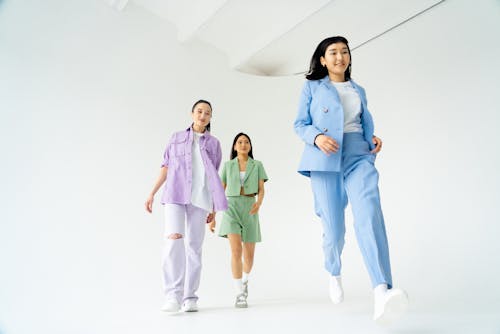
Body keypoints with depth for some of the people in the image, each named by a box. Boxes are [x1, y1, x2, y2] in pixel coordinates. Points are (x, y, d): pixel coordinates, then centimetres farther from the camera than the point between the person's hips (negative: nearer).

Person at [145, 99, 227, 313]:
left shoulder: (213, 143, 14)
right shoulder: (177, 138, 14)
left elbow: (213, 177, 13)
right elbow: (166, 168, 13)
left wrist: (213, 208, 9)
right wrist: (152, 193, 3)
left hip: (200, 198, 1)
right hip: (175, 193, -1)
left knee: (194, 247, -2)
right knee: (174, 239, -19)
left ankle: (189, 298, 5)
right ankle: (173, 295, -18)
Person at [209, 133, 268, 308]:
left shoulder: (257, 165, 9)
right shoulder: (227, 165, 9)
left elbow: (261, 190, 1)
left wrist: (258, 204, -22)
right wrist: (212, 216, 6)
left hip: (249, 210, 1)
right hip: (231, 208, -1)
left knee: (249, 255, 5)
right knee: (236, 251, -20)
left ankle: (244, 279, 37)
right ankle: (240, 295, -13)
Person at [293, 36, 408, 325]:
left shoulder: (359, 90, 23)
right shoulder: (312, 87, 12)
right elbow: (300, 124, 7)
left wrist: (374, 139, 3)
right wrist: (317, 137, -14)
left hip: (359, 156, 2)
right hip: (325, 160, -2)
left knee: (369, 214, -25)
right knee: (334, 228, -1)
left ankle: (382, 292, -37)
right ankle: (335, 273, 31)